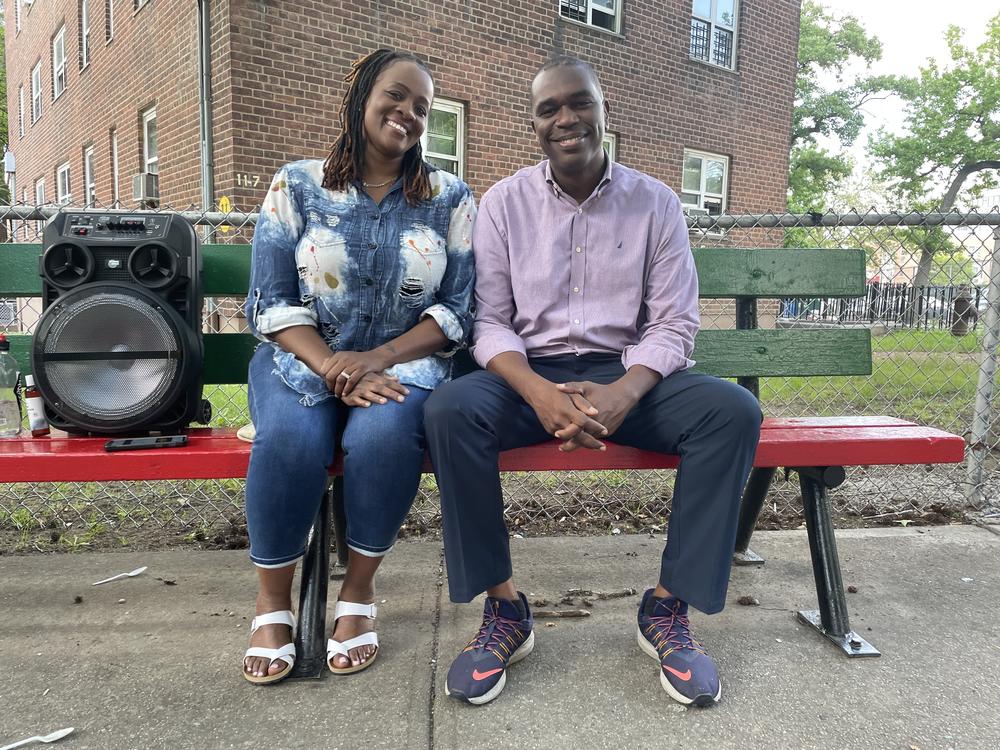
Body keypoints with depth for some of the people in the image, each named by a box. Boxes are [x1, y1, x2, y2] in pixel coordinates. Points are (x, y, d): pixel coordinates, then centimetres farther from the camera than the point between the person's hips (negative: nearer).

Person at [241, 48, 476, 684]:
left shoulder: (451, 198, 5)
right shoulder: (296, 187, 4)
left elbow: (458, 309, -1)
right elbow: (272, 304, -1)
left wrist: (379, 358, -16)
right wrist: (332, 366, -18)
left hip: (406, 361, 0)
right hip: (304, 359, 1)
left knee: (383, 433, -34)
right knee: (290, 439, -31)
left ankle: (359, 591, -9)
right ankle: (274, 598, -6)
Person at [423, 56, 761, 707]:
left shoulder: (656, 203, 5)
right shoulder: (503, 203, 5)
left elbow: (674, 325, 0)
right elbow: (490, 322, -1)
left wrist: (623, 393, -23)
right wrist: (539, 393, -23)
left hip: (629, 375, 1)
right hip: (531, 376, 0)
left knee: (734, 411, -25)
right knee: (450, 410, -31)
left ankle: (668, 608, -11)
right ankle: (504, 608, -14)